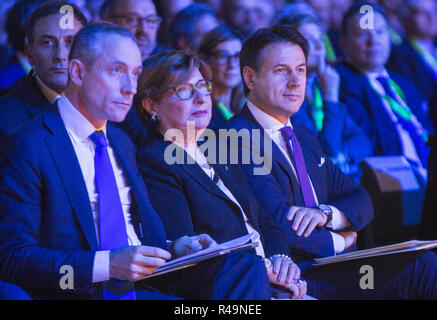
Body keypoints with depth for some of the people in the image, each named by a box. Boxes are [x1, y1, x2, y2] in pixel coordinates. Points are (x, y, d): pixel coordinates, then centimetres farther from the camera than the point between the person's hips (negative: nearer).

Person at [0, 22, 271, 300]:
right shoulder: (28, 149, -7)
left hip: (145, 283, 8)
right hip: (87, 293, -8)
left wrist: (174, 249, 3)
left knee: (244, 268, -18)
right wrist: (107, 264, -23)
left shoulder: (121, 143, 21)